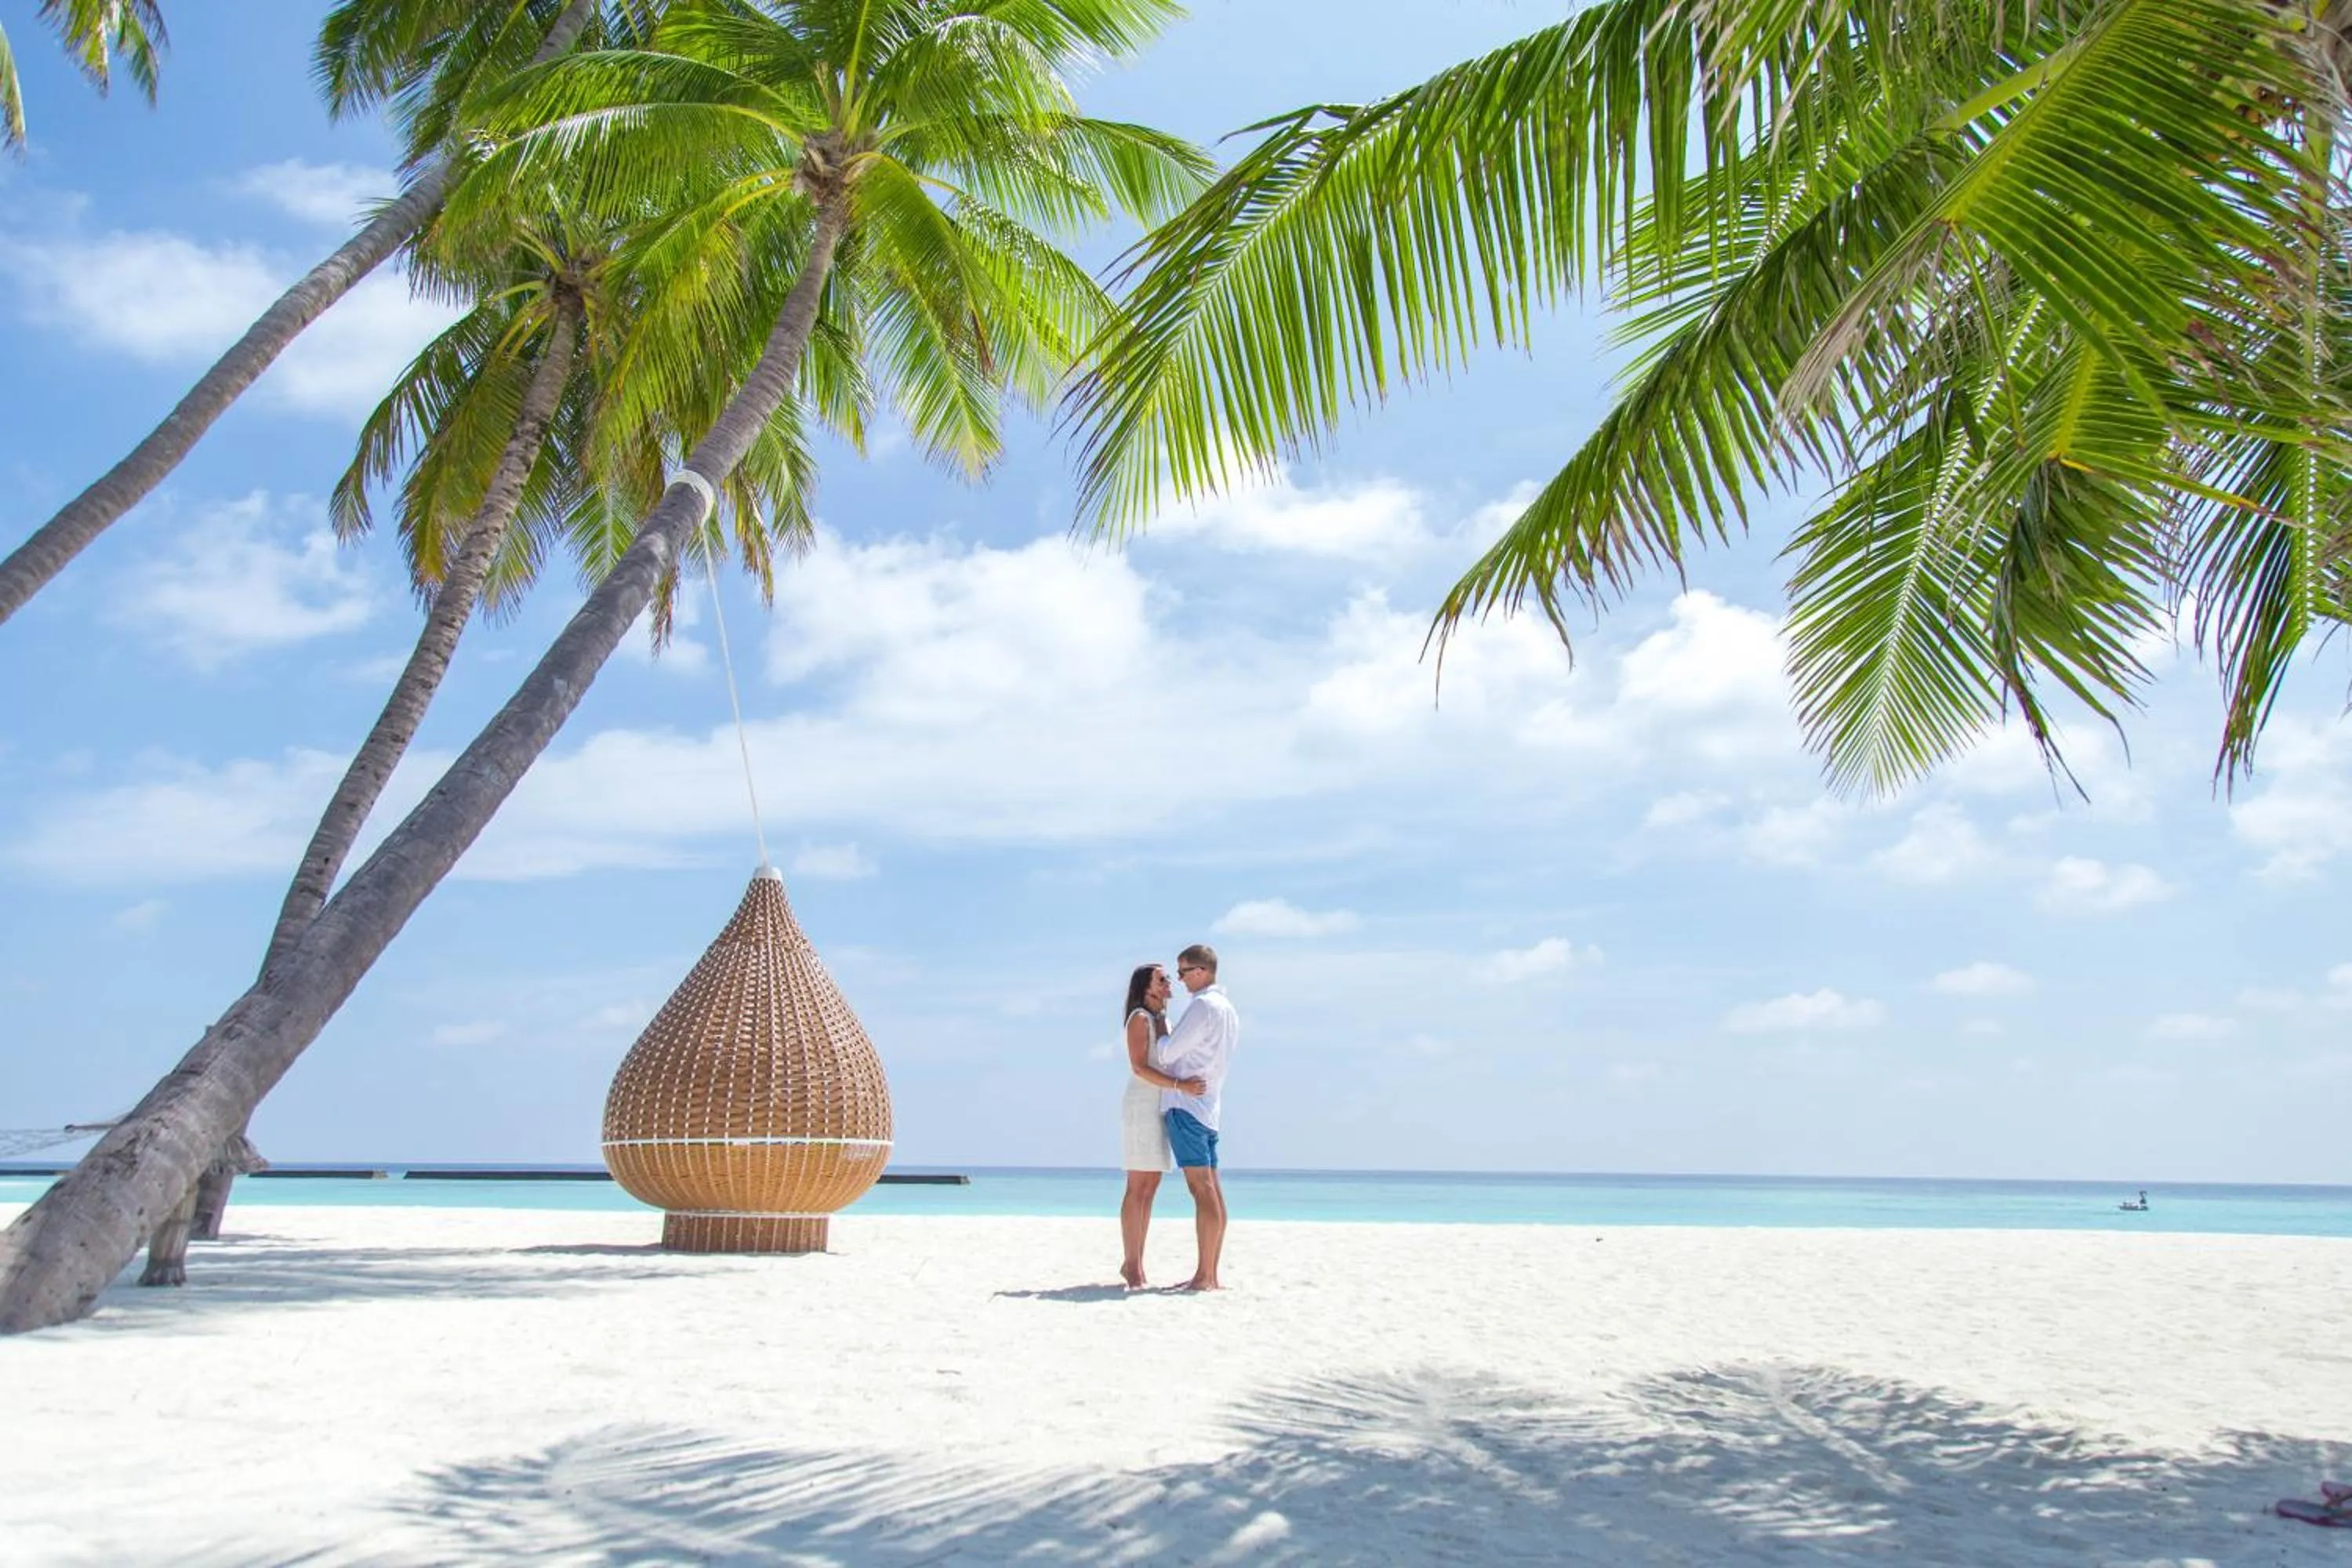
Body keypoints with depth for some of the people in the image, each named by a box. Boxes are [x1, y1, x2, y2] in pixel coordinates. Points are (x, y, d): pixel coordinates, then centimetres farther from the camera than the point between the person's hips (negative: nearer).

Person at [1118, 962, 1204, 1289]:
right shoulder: (1139, 1018, -8)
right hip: (1141, 1106, -8)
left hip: (1159, 1109, 8)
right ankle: (1132, 1265, -6)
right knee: (1138, 1188, -8)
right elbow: (1140, 1068, -18)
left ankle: (1133, 1262, 10)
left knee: (1150, 1187, 7)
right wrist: (1180, 1085, -26)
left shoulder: (1164, 1021, 17)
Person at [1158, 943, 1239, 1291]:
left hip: (1186, 1105, -9)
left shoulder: (1202, 1006, -12)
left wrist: (1161, 1032, 8)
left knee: (1203, 1189, -11)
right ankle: (1210, 1275, 8)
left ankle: (1204, 1277, -12)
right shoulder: (1229, 1011, 17)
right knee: (1212, 1190, 6)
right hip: (1209, 1106, 9)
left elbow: (1168, 1054, -10)